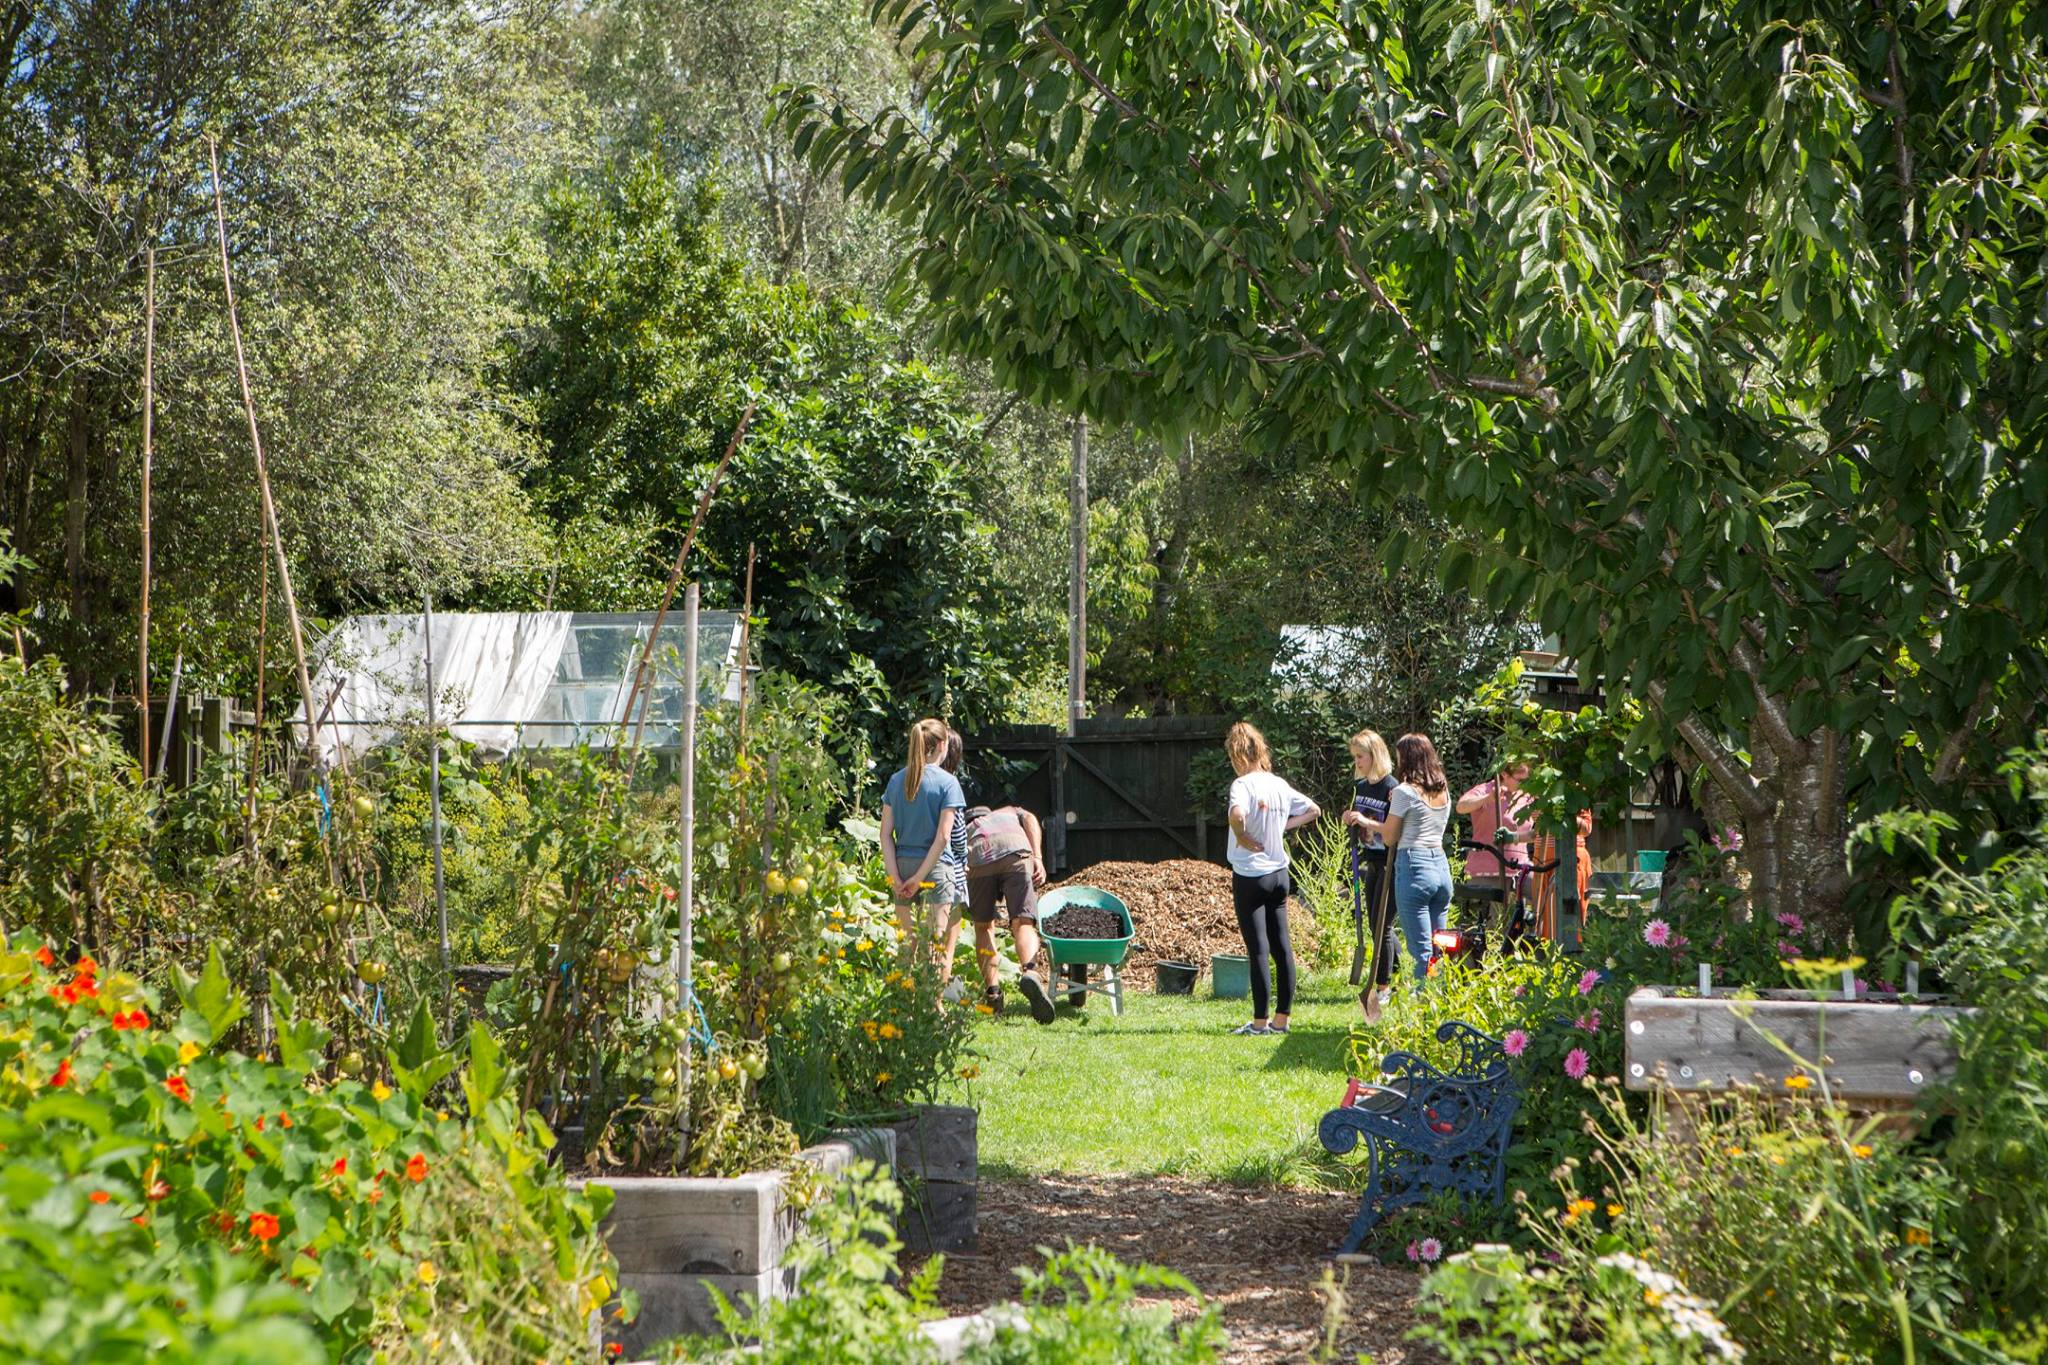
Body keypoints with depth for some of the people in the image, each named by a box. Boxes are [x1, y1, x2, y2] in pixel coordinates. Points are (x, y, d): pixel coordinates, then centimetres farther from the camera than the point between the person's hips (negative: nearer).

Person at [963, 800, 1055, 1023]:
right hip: (1016, 851, -1)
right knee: (1023, 924, -6)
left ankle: (991, 992, 11)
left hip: (977, 857, 1)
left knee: (983, 926, 21)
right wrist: (1037, 857, 6)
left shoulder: (966, 829, 42)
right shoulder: (1010, 812, 41)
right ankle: (1030, 973, -34)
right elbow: (1030, 819, 17)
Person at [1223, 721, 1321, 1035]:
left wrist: (1242, 837, -18)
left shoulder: (1243, 785, -16)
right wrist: (1283, 827, 9)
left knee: (1258, 950, -3)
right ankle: (1282, 1018, 14)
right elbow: (1313, 810, 17)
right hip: (1279, 873, 7)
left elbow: (1237, 814, -36)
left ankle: (1260, 1022, 2)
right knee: (1281, 946, 10)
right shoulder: (1280, 785, 5)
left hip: (1250, 876, -7)